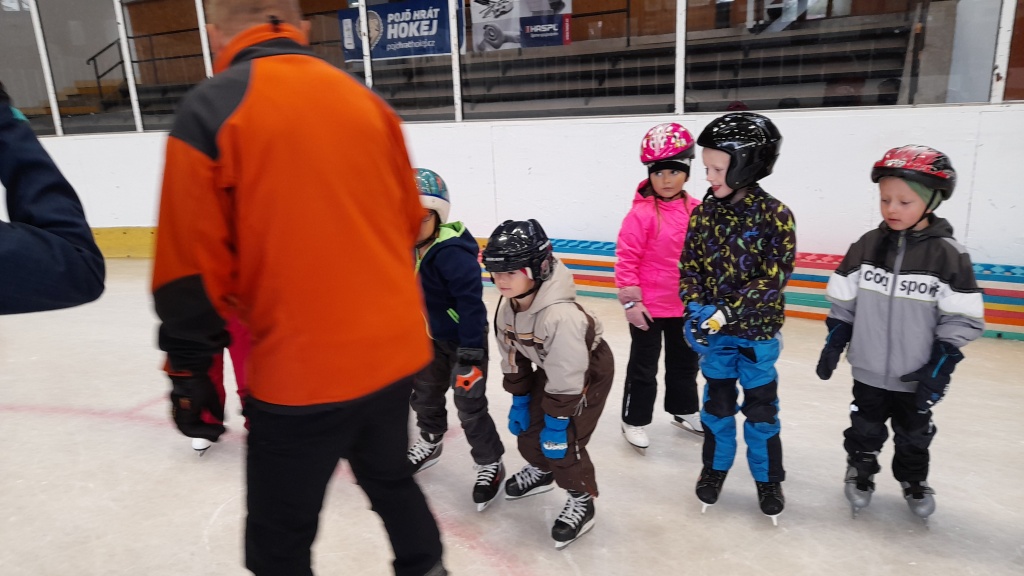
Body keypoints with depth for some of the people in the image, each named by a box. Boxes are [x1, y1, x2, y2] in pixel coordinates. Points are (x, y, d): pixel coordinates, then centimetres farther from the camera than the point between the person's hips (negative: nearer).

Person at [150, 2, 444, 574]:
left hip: (301, 370, -5)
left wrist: (189, 369, 2)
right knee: (390, 478, 28)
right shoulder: (366, 102, 6)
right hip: (395, 349, 6)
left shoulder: (211, 109, -8)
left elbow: (194, 267, -11)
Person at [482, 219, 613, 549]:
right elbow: (513, 359, -2)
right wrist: (518, 402, 3)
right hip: (549, 368, 7)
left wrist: (556, 424, -23)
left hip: (590, 371, -7)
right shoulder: (507, 306, -17)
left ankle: (581, 502, 16)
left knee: (563, 443, -9)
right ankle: (541, 471, 42)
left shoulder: (561, 315, -42)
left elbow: (567, 378, -32)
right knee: (527, 429, 11)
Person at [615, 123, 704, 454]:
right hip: (649, 306, -5)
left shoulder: (697, 211, -1)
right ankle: (634, 421, 24)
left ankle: (685, 411, 42)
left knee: (685, 362, 22)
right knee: (643, 367, 8)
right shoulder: (642, 213, -17)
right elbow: (626, 258, -16)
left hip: (685, 306, 6)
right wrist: (630, 301, -16)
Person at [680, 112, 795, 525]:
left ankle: (768, 479, 33)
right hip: (713, 330, 3)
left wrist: (726, 312, -23)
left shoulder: (775, 215, -14)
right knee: (717, 402, 17)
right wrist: (695, 309, -14)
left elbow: (773, 279, -17)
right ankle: (715, 467, 37)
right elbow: (689, 266, 1)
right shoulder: (703, 213, -3)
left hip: (758, 331, -3)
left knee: (761, 409, 12)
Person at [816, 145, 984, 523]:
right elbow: (843, 304, 1)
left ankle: (913, 481, 43)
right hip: (869, 371, 1)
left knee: (914, 435, 20)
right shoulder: (866, 246, -6)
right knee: (865, 429, 17)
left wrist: (938, 368, -14)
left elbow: (961, 320, -10)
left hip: (916, 377, -1)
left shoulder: (948, 254, -13)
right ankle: (859, 473, 39)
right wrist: (833, 345, -1)